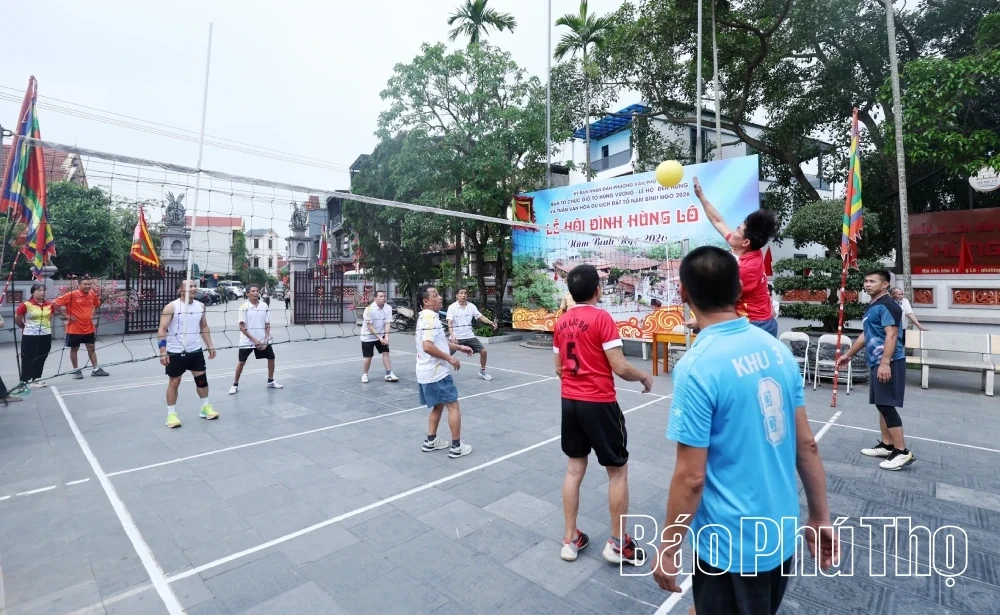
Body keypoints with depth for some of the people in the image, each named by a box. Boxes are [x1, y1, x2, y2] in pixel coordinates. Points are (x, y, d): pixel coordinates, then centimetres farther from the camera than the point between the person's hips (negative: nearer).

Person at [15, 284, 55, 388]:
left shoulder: (49, 305, 3)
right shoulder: (26, 305, -11)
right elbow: (16, 320, -1)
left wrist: (45, 326, 15)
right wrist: (25, 327, 10)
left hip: (46, 336, 4)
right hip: (30, 336, -4)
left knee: (41, 359, 11)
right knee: (28, 359, 2)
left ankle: (36, 378, 22)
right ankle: (27, 380, 9)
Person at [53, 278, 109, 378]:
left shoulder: (93, 295, 2)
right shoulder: (72, 295, -14)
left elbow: (97, 305, 22)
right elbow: (55, 303, -10)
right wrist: (66, 315, -12)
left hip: (89, 327, 4)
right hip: (74, 328, -4)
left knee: (91, 348, 10)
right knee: (74, 349, 8)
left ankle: (96, 369, 15)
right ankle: (76, 370, 18)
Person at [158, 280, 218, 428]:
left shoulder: (200, 306, 3)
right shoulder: (172, 307, -13)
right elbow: (162, 330, -13)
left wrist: (210, 346, 10)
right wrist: (163, 352, -19)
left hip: (195, 350, 5)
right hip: (175, 352, -4)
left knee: (202, 379, 10)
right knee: (174, 382, 5)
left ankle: (205, 408, 26)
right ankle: (171, 414, 17)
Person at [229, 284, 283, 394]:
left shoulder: (264, 306, 1)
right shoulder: (244, 307, -9)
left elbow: (267, 325, 4)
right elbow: (242, 327, -11)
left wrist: (266, 339, -7)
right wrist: (253, 339, -17)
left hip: (263, 340, 4)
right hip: (247, 341, -4)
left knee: (271, 358, 7)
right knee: (241, 362, -1)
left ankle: (270, 382, 23)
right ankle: (235, 385, 15)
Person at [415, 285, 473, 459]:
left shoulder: (428, 316, 13)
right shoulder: (430, 317, -19)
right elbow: (428, 346, -30)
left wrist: (459, 347, 19)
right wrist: (450, 358, -21)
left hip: (428, 372, 10)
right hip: (436, 372, -10)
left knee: (438, 406, 20)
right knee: (453, 406, -1)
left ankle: (430, 441, 25)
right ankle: (456, 447, 6)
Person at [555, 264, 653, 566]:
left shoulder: (561, 322, 5)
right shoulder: (602, 318, -14)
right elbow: (620, 368, -17)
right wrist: (645, 377, 2)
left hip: (570, 402, 6)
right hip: (599, 404, -6)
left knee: (574, 469, 15)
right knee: (618, 471, 12)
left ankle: (571, 539, 25)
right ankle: (617, 543, 24)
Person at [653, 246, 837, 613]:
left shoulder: (697, 366, -25)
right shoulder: (778, 350, -5)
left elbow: (691, 477, -21)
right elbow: (806, 445, 2)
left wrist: (668, 548, -8)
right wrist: (820, 517, 14)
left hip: (731, 545, -6)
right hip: (782, 533, 6)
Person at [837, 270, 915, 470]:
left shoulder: (887, 305, -11)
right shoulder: (871, 307, 18)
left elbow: (891, 336, -20)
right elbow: (865, 335, 27)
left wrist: (885, 363, -27)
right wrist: (848, 355, 31)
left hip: (889, 363, -10)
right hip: (877, 363, 10)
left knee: (887, 405, -10)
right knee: (881, 405, 12)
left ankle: (902, 452, -4)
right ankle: (886, 445, 19)